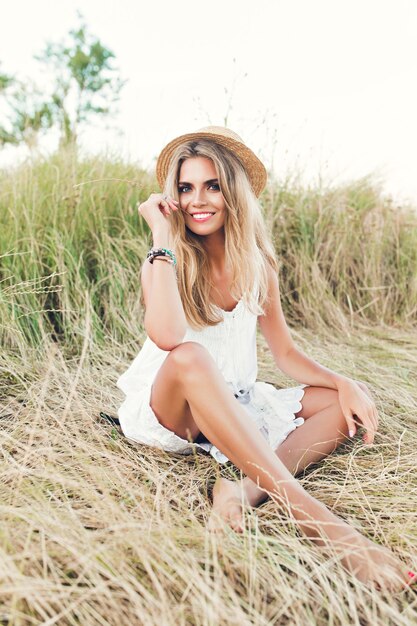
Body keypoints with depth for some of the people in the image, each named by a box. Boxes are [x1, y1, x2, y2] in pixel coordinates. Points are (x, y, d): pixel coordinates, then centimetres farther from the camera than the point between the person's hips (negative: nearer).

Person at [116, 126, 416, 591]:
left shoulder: (257, 264, 1)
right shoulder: (166, 261, -11)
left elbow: (286, 353, 4)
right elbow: (167, 338, -33)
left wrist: (344, 384, -12)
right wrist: (163, 238, -26)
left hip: (236, 410, 5)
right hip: (167, 412, -5)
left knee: (347, 400, -8)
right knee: (189, 357, -37)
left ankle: (244, 489, -32)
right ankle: (314, 517, -40)